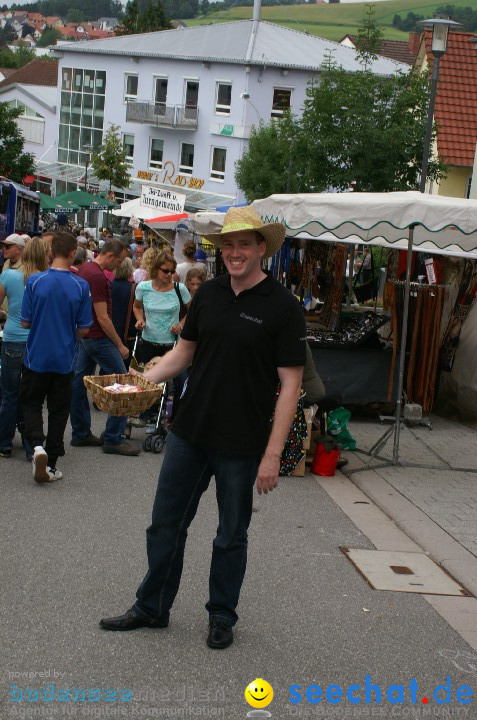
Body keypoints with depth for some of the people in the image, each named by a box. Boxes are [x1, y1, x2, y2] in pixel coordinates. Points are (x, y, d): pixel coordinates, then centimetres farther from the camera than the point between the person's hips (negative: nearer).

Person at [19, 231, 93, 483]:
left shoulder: (35, 281, -12)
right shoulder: (81, 286, -10)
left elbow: (25, 322, -5)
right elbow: (84, 329, -4)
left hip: (36, 357, 0)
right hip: (64, 359, 1)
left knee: (31, 403, 16)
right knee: (58, 410, 12)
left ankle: (37, 445, -9)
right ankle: (50, 465, 14)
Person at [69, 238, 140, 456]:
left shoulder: (84, 269, 9)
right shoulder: (97, 277, -21)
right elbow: (102, 317, -22)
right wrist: (120, 345, -15)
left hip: (84, 336, 10)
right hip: (99, 338, -10)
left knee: (80, 382, 12)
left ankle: (80, 433, 20)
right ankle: (113, 439, -3)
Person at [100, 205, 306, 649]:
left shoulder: (282, 307, -12)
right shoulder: (208, 294, 4)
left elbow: (290, 384, -13)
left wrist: (272, 454, -17)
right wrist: (146, 379, -4)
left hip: (240, 445, -5)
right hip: (189, 432, 5)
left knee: (231, 536, 12)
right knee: (166, 524, 13)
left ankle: (222, 617, 31)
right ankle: (151, 608, 30)